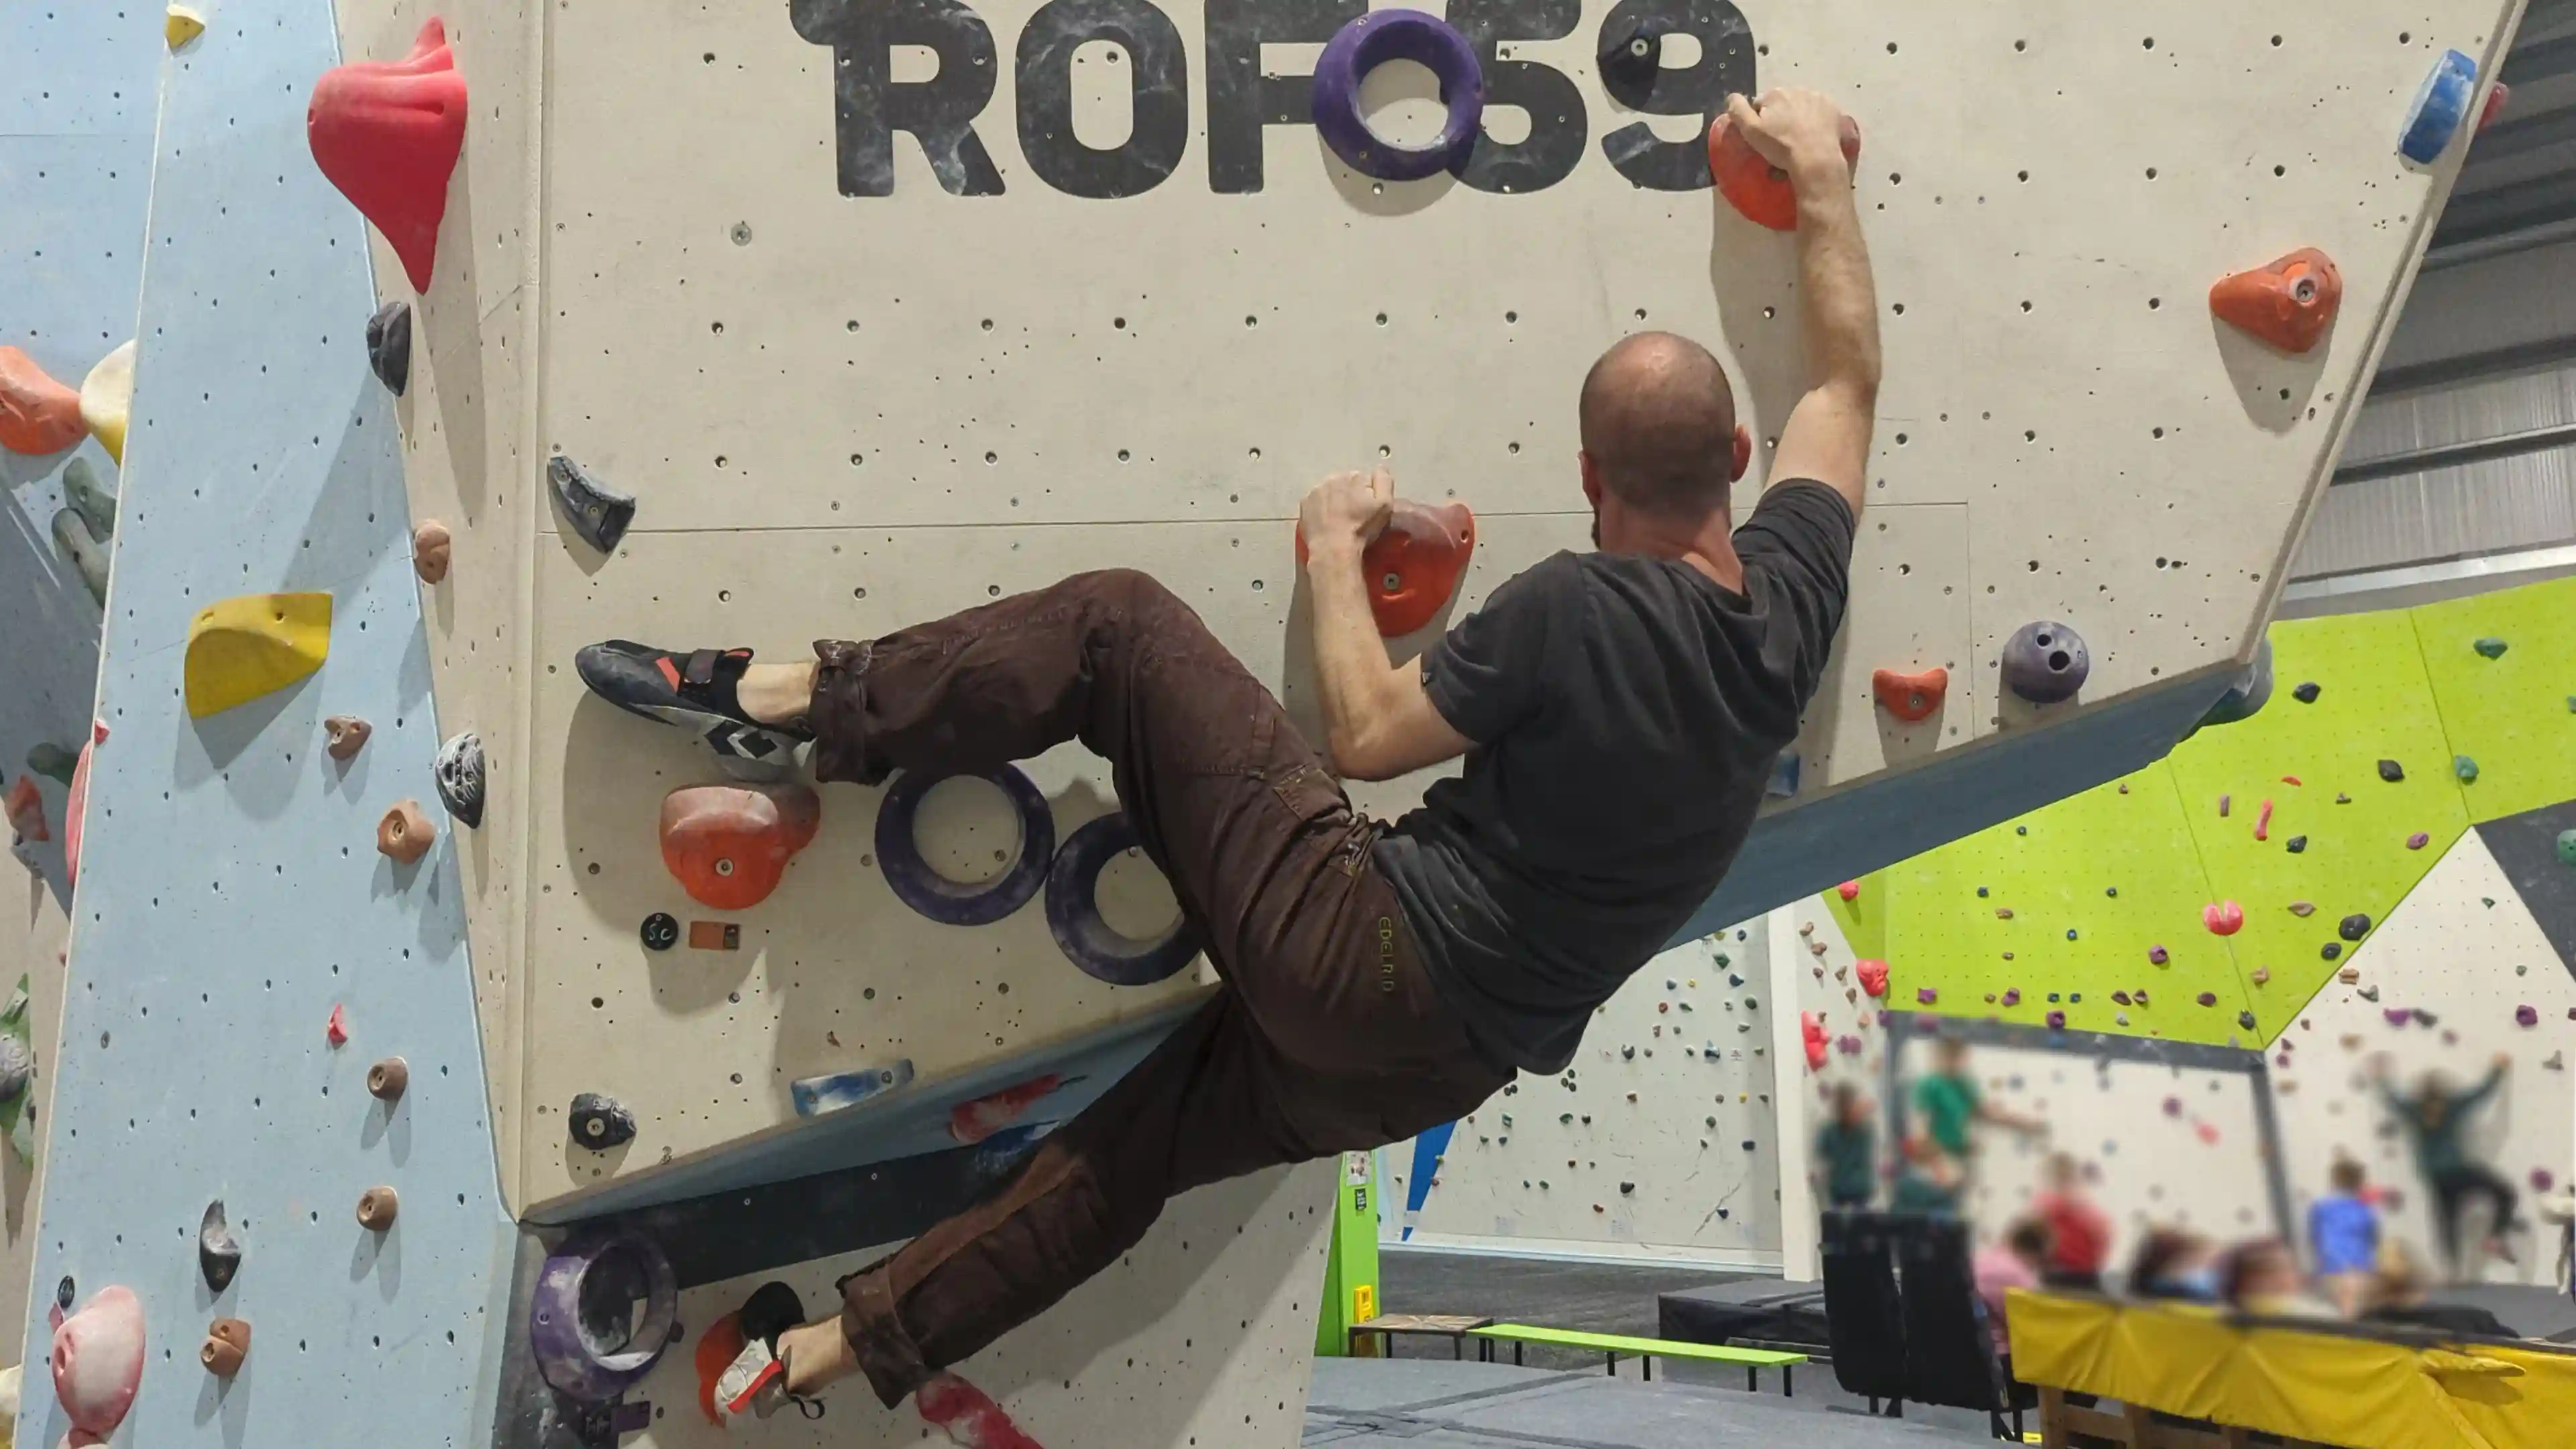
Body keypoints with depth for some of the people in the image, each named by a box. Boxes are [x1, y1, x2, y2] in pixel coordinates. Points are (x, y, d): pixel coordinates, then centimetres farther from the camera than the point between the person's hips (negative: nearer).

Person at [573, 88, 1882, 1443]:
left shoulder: (1574, 608, -18)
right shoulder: (1789, 598, 1)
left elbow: (1367, 737, -8)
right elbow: (1847, 382, 16)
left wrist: (1332, 550, 4)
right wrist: (1823, 180, 24)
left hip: (1357, 947, -8)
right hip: (1449, 1056, 8)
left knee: (1117, 627, -4)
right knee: (1142, 1137, 24)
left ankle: (783, 701, 4)